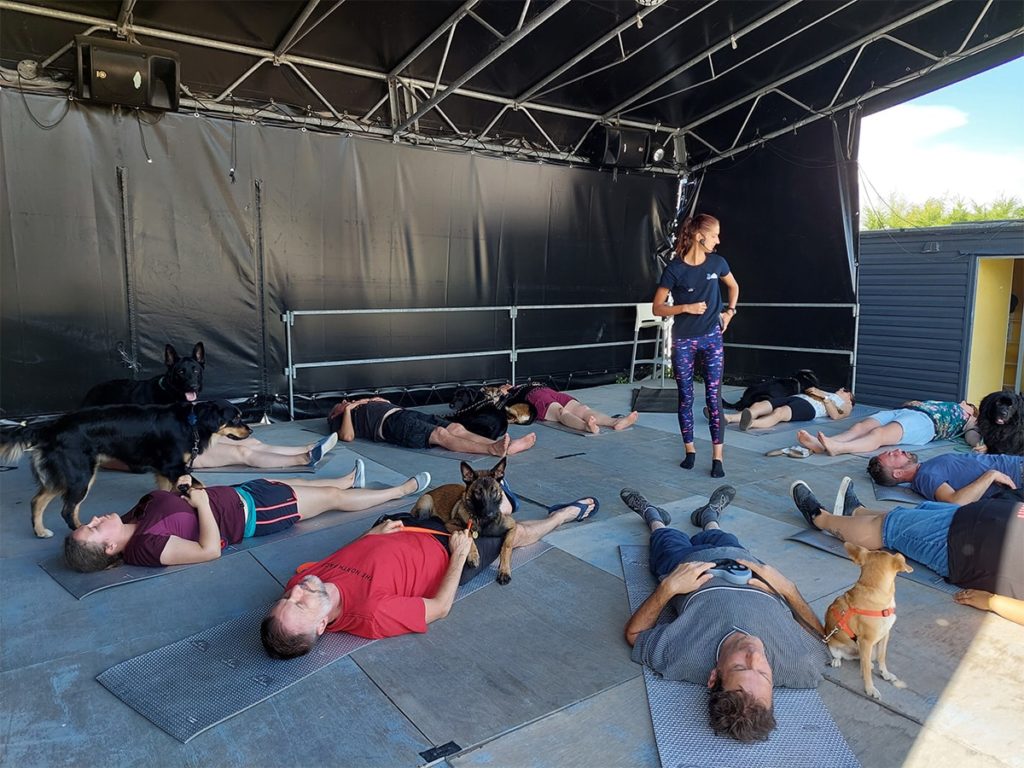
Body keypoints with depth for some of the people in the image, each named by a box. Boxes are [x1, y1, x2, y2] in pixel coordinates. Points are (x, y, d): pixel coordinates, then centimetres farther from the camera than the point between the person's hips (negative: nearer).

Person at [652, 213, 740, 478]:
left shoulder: (717, 263, -1)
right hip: (683, 341, -1)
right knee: (685, 397, 7)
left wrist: (729, 311, 9)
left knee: (714, 397, -2)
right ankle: (690, 450, 22)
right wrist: (686, 308, -19)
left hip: (712, 338, 2)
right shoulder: (675, 269, -11)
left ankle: (717, 457, 2)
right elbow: (657, 308, -7)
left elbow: (733, 287, 21)